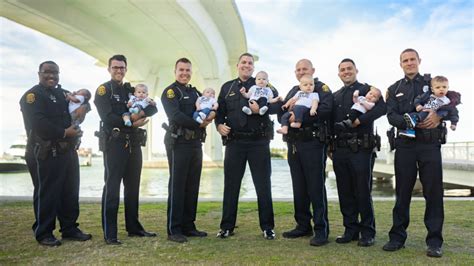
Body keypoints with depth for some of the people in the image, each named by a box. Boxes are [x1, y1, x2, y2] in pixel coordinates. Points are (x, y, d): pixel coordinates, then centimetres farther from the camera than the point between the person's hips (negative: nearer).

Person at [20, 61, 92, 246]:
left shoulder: (63, 94, 18)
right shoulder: (32, 95, -5)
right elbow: (38, 123, -18)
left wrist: (82, 106, 6)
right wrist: (64, 133, -17)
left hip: (68, 150, 8)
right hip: (46, 153, -8)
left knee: (71, 191, 11)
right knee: (47, 193, -1)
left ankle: (69, 228, 22)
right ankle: (44, 233, 12)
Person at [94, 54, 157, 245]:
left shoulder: (132, 90, 18)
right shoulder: (103, 90, 0)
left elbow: (153, 108, 7)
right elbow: (107, 117, -14)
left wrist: (140, 113, -13)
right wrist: (132, 123, -15)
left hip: (134, 143, 6)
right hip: (114, 143, -6)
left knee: (133, 187, 11)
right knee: (112, 187, -5)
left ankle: (133, 227, 22)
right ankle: (109, 234, 1)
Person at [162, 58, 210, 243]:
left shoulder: (195, 92, 21)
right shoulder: (170, 91, -1)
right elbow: (175, 116, -15)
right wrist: (198, 124, -15)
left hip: (196, 143, 7)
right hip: (179, 143, -7)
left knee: (192, 186, 9)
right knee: (177, 186, -4)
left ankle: (188, 226, 18)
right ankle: (174, 230, 3)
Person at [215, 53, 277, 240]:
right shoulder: (227, 87, 15)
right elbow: (219, 110, 14)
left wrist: (261, 109, -20)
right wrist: (219, 125, -5)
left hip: (258, 141, -2)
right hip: (234, 141, 2)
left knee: (263, 184, 3)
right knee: (231, 184, 6)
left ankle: (267, 227, 15)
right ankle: (227, 226, 18)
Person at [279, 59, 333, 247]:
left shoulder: (322, 88, 1)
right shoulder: (293, 91, 23)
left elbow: (325, 109, -17)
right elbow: (281, 111, 15)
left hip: (313, 143, -6)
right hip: (294, 143, 7)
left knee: (316, 187, -5)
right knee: (299, 187, 11)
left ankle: (321, 230, 3)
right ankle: (303, 226, 21)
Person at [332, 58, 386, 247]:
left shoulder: (367, 89, 4)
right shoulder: (335, 96, 19)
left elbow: (382, 107, -13)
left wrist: (360, 119, -21)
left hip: (361, 148, -5)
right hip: (340, 150, 5)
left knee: (363, 192, -1)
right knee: (345, 192, 8)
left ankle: (367, 232, 11)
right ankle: (350, 229, 19)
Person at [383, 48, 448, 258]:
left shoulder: (432, 82, 12)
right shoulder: (394, 89, 13)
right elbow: (391, 116, 0)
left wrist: (439, 114, -17)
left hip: (430, 144, -1)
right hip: (405, 145, 1)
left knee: (433, 192, -1)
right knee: (402, 192, 6)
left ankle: (434, 241, 9)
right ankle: (397, 237, 14)